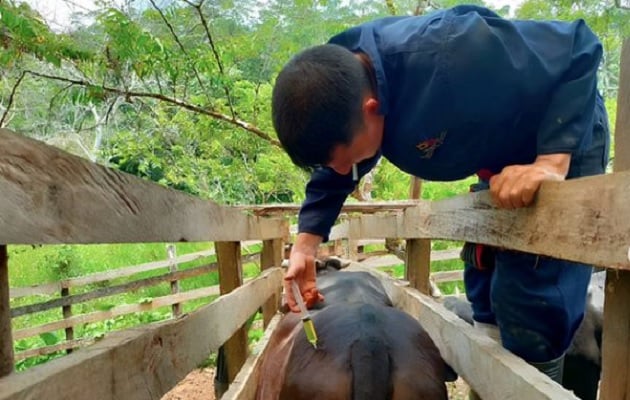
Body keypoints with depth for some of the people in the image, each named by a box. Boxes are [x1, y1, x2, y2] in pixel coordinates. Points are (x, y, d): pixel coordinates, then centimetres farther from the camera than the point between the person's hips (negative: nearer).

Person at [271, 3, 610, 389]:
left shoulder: (445, 56, -42)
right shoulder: (338, 91, -17)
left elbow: (579, 49, -30)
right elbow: (332, 174, -1)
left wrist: (551, 161, -40)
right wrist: (306, 244, -11)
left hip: (566, 136, -6)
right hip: (500, 155, 7)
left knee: (529, 301, -14)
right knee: (485, 288, 13)